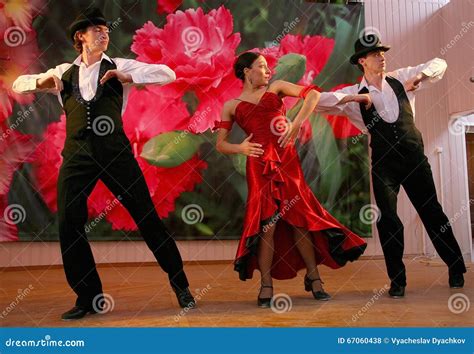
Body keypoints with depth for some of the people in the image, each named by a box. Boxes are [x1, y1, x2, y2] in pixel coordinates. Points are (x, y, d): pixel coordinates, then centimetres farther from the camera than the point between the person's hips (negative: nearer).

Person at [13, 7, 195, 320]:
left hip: (115, 151, -3)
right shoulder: (64, 72, 17)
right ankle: (88, 296, 15)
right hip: (77, 154, 3)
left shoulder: (119, 66, 9)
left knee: (147, 217, -1)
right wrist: (41, 83, 1)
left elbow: (168, 74, 1)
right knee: (68, 223, -2)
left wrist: (128, 77, -13)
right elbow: (18, 83, 23)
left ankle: (180, 285, 15)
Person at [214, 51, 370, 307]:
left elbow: (313, 95, 4)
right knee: (266, 224, -6)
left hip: (288, 161, 2)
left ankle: (313, 277, 18)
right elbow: (220, 144, 9)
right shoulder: (231, 106, 12)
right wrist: (239, 148, -11)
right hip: (259, 165, -1)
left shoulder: (276, 88, 14)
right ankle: (266, 286, 3)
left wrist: (296, 124, -8)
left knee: (300, 218, 4)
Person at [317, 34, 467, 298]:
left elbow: (440, 64, 14)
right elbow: (318, 101, -10)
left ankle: (456, 269, 25)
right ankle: (397, 279, 10)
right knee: (388, 220, -4)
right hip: (384, 164, -1)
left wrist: (421, 74, -7)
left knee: (432, 212, 9)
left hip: (415, 157, 2)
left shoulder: (400, 79, 7)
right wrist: (346, 99, -23)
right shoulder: (354, 94, 0)